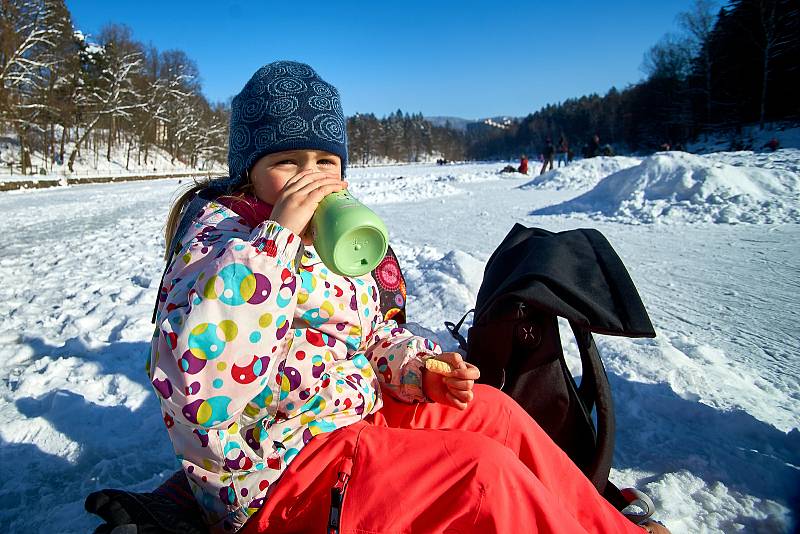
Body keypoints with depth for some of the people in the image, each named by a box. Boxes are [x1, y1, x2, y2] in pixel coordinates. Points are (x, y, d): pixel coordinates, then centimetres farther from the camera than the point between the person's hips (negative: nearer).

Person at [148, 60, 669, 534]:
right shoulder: (218, 231, -16)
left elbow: (371, 330, 16)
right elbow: (199, 382, -35)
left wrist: (422, 367, -4)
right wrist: (279, 233, -33)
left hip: (360, 413, 8)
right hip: (278, 473, -8)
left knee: (492, 409, 3)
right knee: (481, 469, -19)